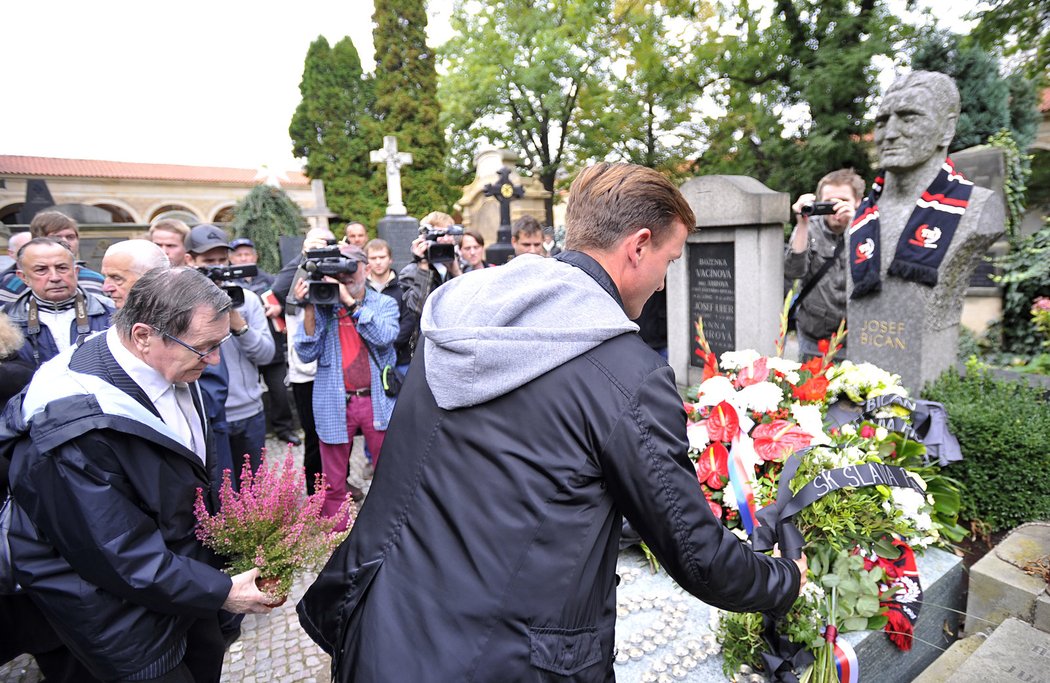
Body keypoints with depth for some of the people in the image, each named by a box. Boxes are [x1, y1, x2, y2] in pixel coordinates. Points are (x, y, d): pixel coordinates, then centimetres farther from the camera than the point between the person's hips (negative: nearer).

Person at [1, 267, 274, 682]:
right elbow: (118, 558, -27)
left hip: (184, 565, 7)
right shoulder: (76, 430, -34)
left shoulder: (169, 367, -8)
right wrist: (220, 592, -20)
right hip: (125, 610, -7)